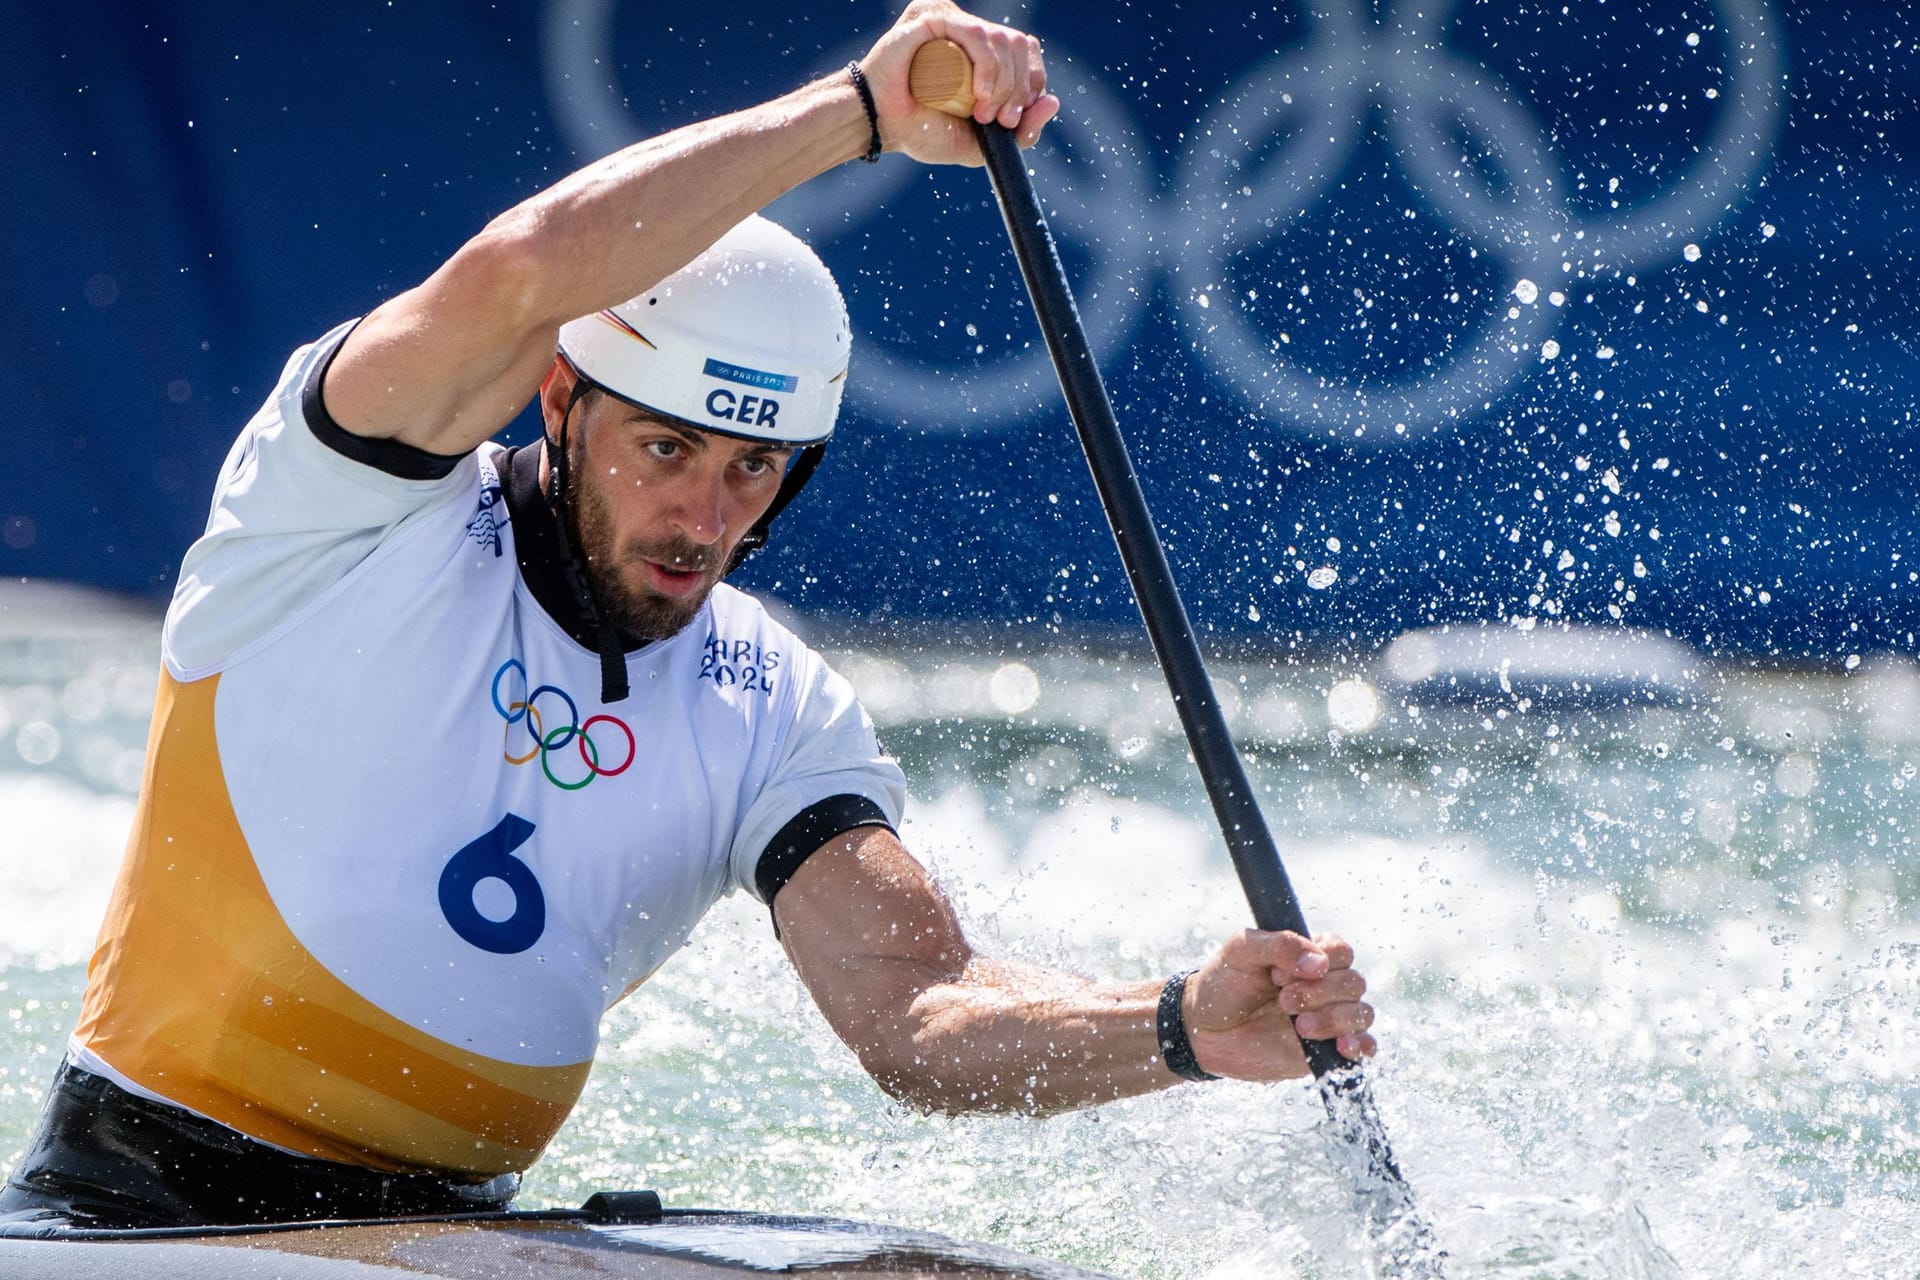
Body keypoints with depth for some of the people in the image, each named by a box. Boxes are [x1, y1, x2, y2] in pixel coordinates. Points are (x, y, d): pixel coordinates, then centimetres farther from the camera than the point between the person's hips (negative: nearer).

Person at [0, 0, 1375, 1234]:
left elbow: (913, 1008, -10)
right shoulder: (360, 517, -7)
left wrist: (1182, 1029, -28)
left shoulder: (777, 714, 4)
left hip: (446, 1232, 4)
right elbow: (519, 277, -27)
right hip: (127, 1211, -4)